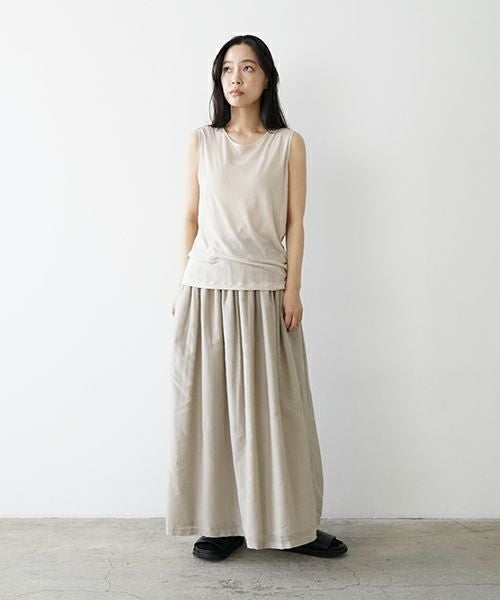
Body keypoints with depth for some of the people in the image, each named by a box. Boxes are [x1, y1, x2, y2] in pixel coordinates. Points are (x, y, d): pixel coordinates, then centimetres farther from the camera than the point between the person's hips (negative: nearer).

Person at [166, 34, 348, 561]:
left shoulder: (288, 144, 4)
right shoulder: (200, 142, 8)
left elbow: (294, 223, 3)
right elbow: (191, 217, 9)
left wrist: (292, 289, -5)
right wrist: (183, 285, 4)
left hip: (264, 290, -1)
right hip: (206, 289, 2)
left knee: (273, 406, 3)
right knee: (210, 403, 4)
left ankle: (289, 522, 18)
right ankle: (221, 521, 18)